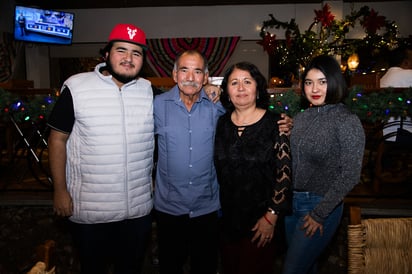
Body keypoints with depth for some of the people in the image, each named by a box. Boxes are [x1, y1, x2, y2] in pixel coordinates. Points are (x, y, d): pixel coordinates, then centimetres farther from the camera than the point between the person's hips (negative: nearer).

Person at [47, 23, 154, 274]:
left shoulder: (149, 90, 1)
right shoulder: (76, 87, -9)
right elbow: (58, 139, -4)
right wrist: (60, 190, -5)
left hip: (139, 209, 3)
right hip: (89, 210, -2)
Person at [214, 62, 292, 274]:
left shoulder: (275, 123, -10)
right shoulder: (222, 123, 1)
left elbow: (284, 171, -11)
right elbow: (218, 167, 8)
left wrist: (272, 216, -13)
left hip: (260, 218, -3)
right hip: (226, 216, 4)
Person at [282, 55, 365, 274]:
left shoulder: (347, 121, -13)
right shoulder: (300, 118, 4)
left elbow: (350, 175, -15)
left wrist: (319, 214, -13)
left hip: (321, 206, -5)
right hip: (291, 201, 5)